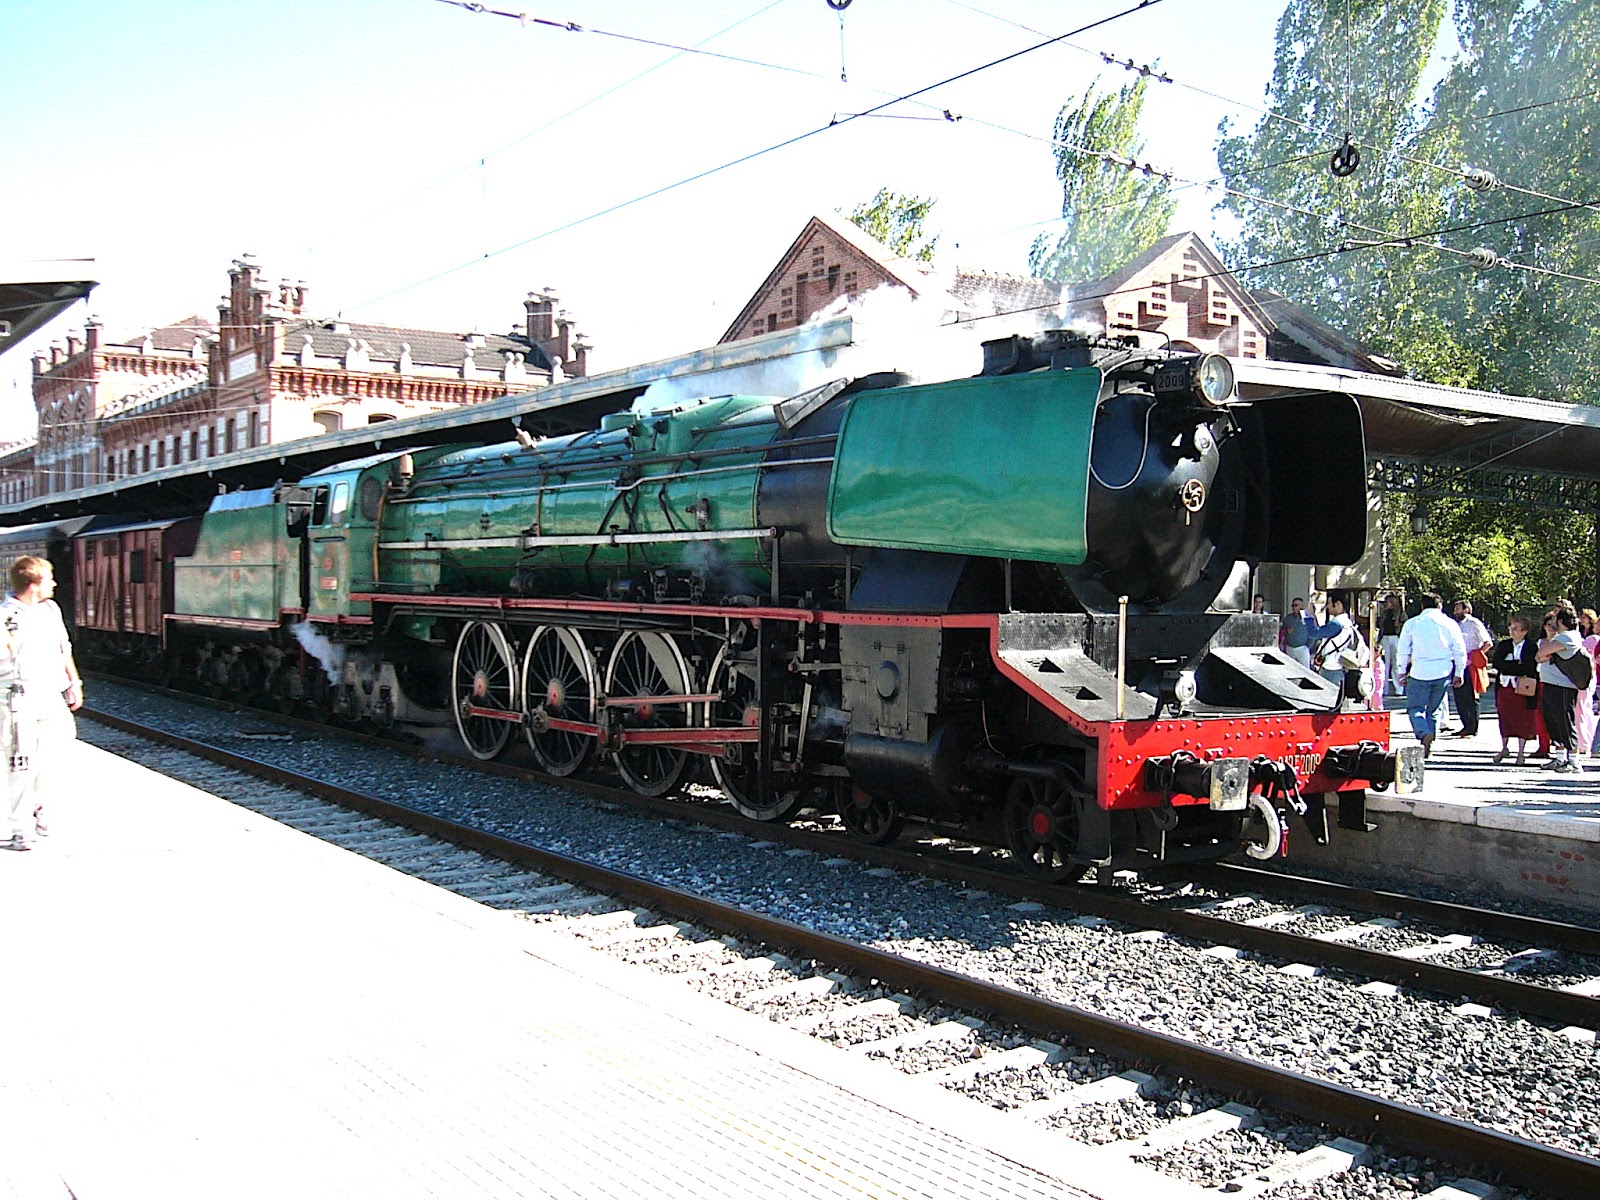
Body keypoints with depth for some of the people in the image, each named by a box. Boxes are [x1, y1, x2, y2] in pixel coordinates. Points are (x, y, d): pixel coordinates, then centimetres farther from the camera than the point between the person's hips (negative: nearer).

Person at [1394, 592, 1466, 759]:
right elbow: (1460, 651, 6)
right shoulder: (1450, 624, 5)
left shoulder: (1411, 623, 1)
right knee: (1433, 710, 15)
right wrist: (1459, 673, 16)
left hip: (1419, 673, -2)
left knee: (1415, 708, 1)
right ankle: (1429, 745, 15)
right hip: (1443, 673, 3)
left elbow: (1403, 650, 3)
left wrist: (1402, 672, 13)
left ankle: (1424, 734, -26)